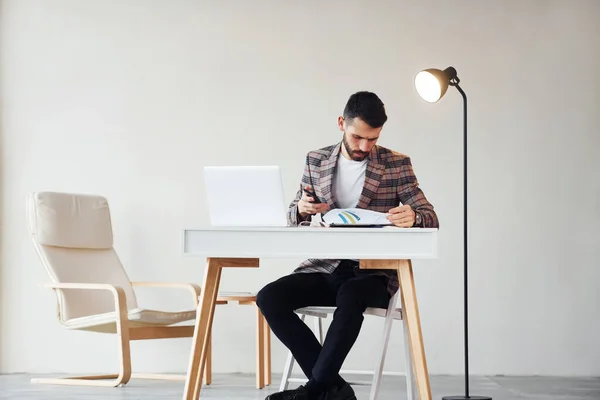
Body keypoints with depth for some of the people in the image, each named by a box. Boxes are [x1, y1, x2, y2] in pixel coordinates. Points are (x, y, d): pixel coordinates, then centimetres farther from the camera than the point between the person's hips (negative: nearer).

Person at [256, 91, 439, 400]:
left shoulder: (397, 164, 1)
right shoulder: (316, 161, 9)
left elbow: (430, 217, -4)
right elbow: (293, 217, 13)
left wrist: (413, 217, -29)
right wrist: (302, 209, -12)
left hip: (373, 271, -3)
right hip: (324, 268, 4)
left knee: (350, 295, -39)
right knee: (269, 298, -23)